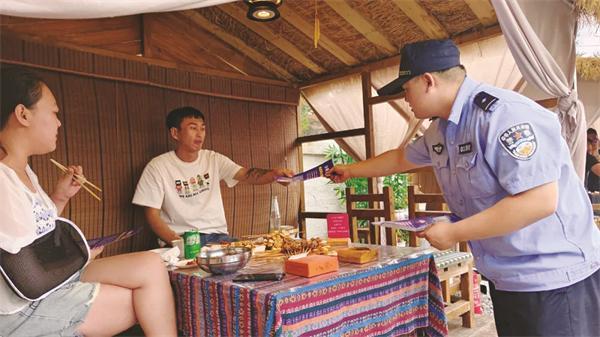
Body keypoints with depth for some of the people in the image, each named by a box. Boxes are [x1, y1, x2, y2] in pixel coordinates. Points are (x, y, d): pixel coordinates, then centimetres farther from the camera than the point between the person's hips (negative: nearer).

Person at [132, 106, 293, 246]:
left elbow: (246, 175, -9)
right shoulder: (157, 167, -4)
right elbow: (152, 214, -4)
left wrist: (273, 173, -31)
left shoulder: (214, 159, 6)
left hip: (217, 235, 5)